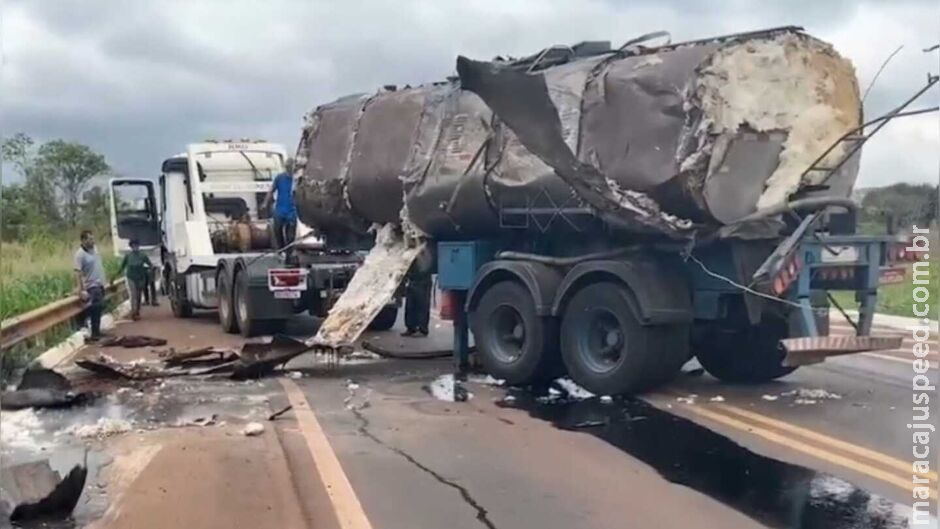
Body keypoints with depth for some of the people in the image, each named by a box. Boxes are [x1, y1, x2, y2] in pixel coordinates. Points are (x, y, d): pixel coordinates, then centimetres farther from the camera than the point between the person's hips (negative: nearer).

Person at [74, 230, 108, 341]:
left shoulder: (94, 249, 7)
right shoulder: (80, 254, -18)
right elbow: (78, 273, -22)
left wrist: (105, 279, 21)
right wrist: (81, 290, -26)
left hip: (100, 284, 8)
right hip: (92, 286, -8)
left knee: (98, 309, 14)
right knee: (95, 311, -5)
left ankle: (97, 332, 25)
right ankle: (95, 334, 3)